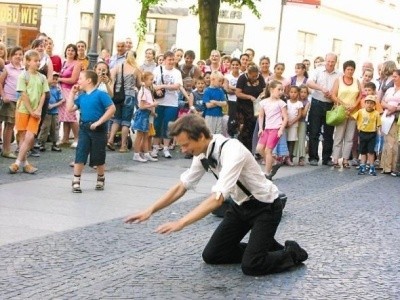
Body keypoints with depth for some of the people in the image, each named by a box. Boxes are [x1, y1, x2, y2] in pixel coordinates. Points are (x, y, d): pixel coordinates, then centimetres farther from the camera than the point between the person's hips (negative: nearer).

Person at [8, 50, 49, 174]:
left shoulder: (42, 78, 7)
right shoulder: (23, 75, -5)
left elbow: (43, 95, 6)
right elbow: (24, 95, -9)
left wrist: (38, 110, -6)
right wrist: (31, 111, -13)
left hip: (35, 112, 3)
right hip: (23, 110, -3)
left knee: (30, 137, -9)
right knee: (23, 137, 2)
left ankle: (18, 162, -1)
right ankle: (24, 163, 10)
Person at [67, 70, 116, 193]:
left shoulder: (100, 94, -11)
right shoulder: (81, 96, 7)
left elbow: (112, 109, -16)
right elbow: (70, 108, 7)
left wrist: (99, 122, -19)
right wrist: (72, 93, 6)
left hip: (98, 129, -5)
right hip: (84, 128, 5)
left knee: (99, 157, 8)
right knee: (79, 156, -3)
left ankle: (100, 179, 29)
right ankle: (76, 182, 3)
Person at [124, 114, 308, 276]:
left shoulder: (231, 151, -34)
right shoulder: (203, 153, -8)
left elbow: (218, 199, -41)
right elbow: (182, 186, 2)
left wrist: (181, 223, -46)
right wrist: (150, 210, -7)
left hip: (265, 206, -8)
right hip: (241, 205, 8)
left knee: (250, 266, -18)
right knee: (211, 256, 3)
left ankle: (292, 252, 8)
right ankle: (261, 245, 20)